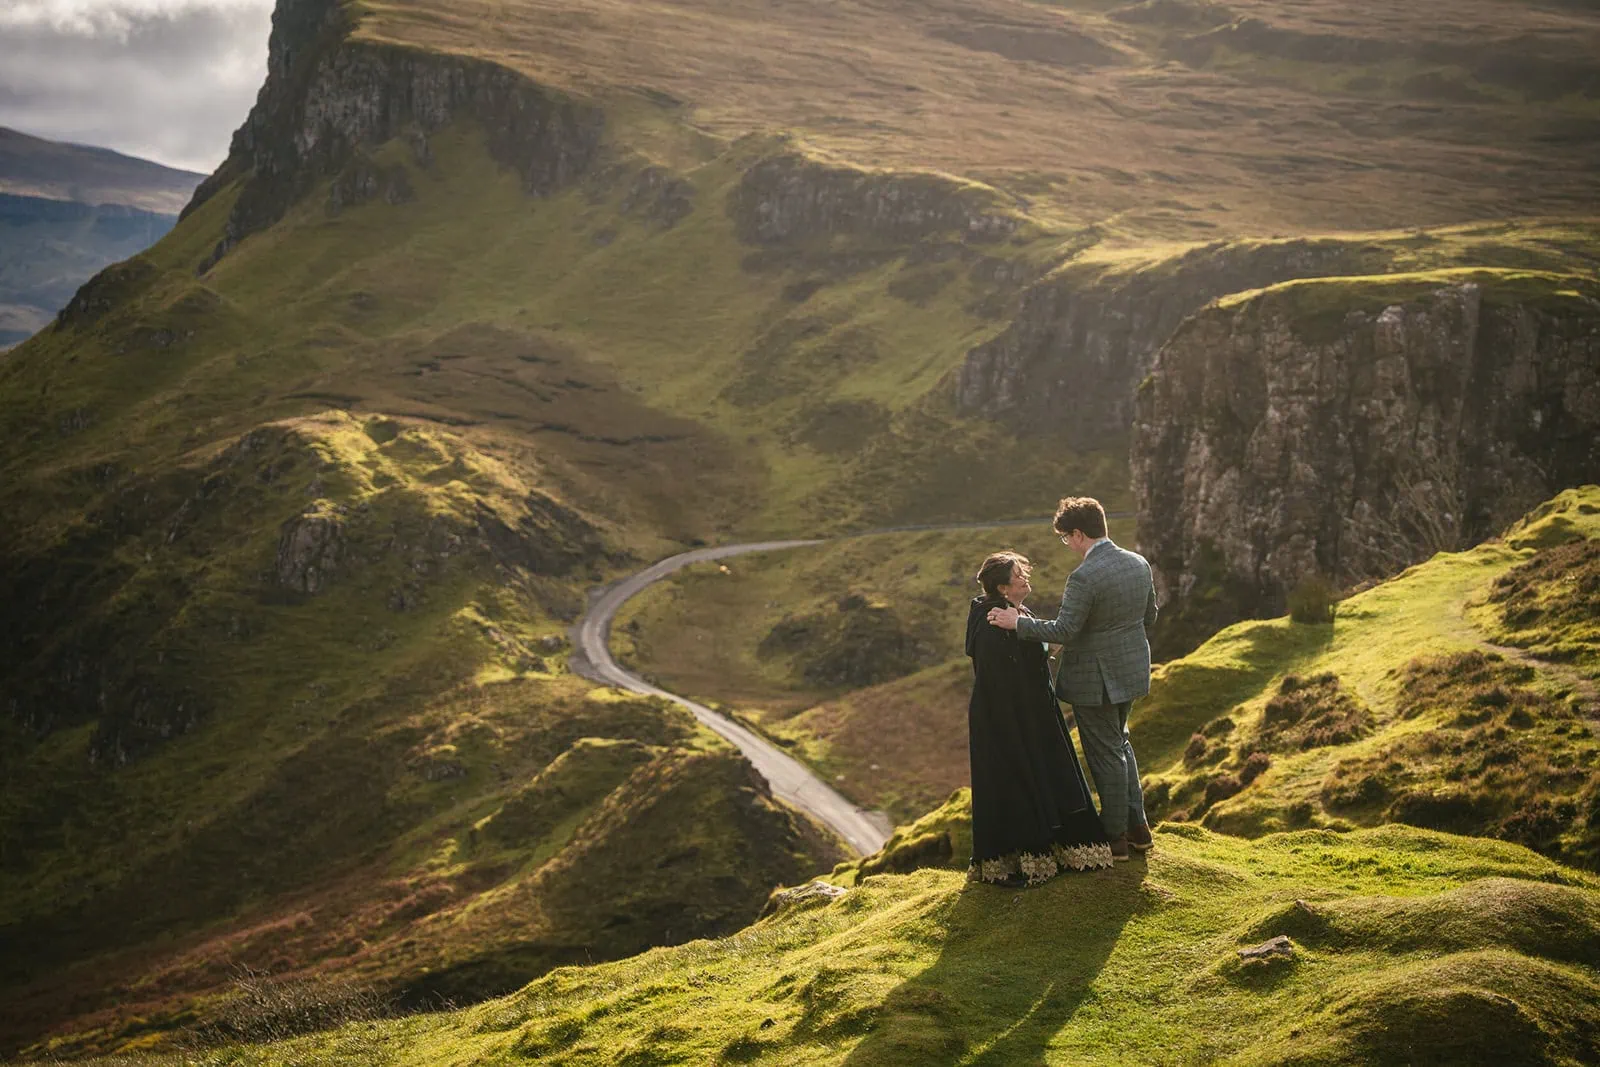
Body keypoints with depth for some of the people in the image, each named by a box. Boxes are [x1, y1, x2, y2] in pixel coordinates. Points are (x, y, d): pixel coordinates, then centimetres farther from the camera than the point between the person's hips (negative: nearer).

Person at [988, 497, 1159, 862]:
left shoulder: (1084, 577, -25)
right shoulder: (1139, 564, 0)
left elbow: (1063, 630, -24)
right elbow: (1149, 617, 10)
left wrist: (1017, 623, -14)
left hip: (1095, 679, -8)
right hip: (1130, 671, 8)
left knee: (1106, 754, 6)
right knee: (1119, 742, 25)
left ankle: (1115, 837, 19)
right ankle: (1137, 825, 29)